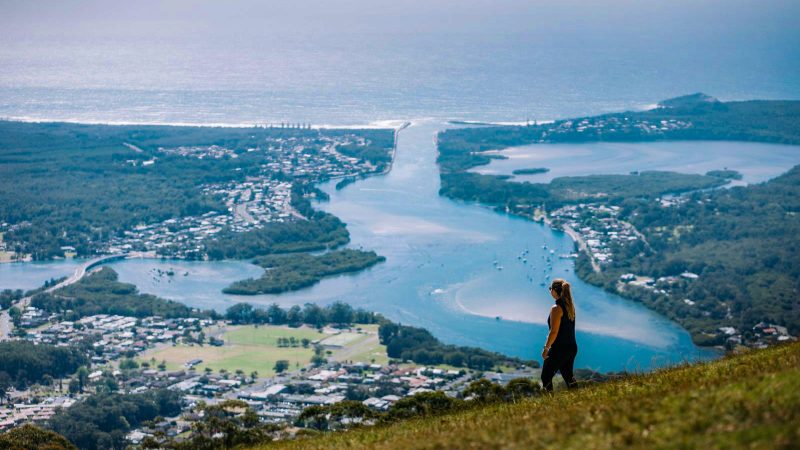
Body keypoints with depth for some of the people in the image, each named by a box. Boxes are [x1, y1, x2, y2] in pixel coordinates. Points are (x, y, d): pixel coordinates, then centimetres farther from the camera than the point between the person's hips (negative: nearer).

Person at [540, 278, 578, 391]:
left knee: (546, 377, 3)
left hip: (559, 349, -8)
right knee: (568, 375, 20)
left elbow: (554, 332, -20)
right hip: (572, 347, 8)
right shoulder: (570, 306, 5)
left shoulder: (556, 309, -19)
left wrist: (546, 348, -13)